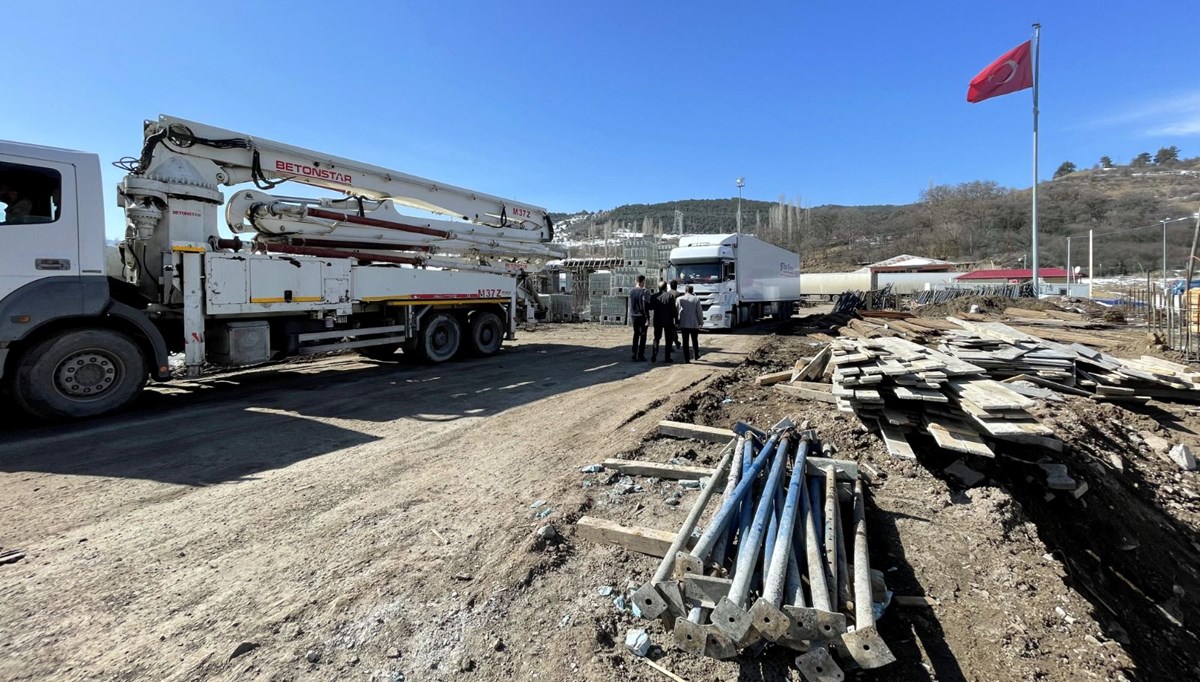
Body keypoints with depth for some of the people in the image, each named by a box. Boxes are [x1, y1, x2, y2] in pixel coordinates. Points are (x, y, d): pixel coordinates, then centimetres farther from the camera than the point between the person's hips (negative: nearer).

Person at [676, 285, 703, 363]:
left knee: (685, 342, 3)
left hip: (683, 324, 0)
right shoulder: (696, 299, -4)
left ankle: (686, 358, 1)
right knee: (695, 341, 16)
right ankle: (696, 356, 27)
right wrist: (701, 321, 9)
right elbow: (699, 311, -3)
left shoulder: (680, 299, -1)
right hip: (694, 324, 0)